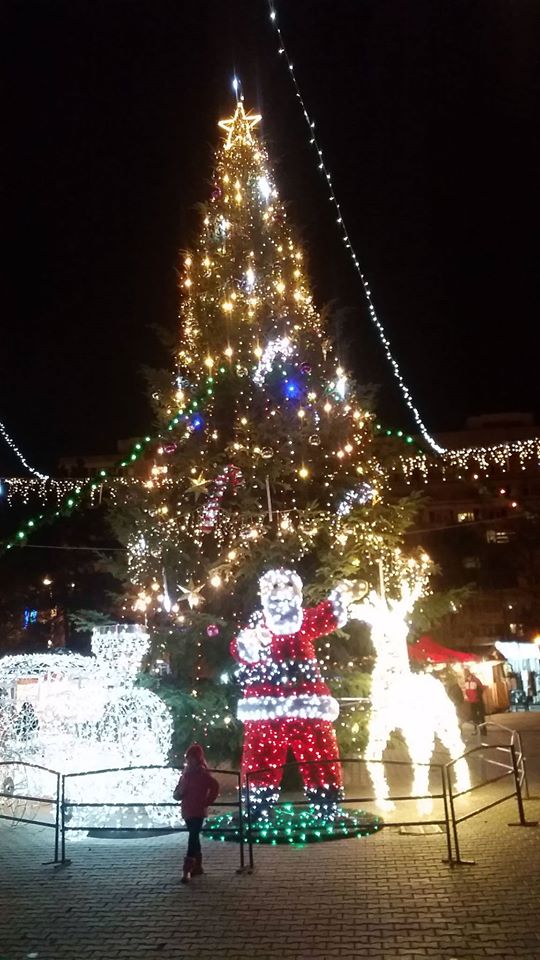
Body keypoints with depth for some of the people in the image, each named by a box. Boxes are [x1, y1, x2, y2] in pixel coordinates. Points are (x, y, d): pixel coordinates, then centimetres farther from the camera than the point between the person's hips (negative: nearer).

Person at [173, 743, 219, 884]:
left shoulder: (203, 774, -9)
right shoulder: (185, 774, 10)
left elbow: (215, 787, -21)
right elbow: (176, 795, 10)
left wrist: (206, 802, -17)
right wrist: (180, 792, -12)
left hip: (198, 812, -7)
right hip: (187, 811, 7)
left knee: (192, 838, -11)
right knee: (194, 838, 14)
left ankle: (187, 870, -13)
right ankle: (197, 866, 24)